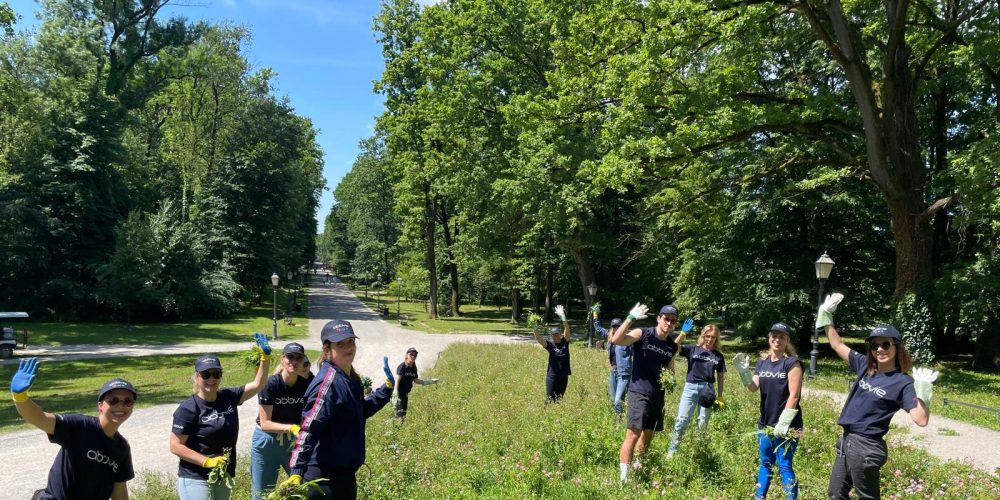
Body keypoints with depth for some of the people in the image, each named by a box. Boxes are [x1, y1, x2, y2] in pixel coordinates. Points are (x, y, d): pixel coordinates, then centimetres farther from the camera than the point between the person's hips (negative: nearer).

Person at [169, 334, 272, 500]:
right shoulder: (189, 408, -15)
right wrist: (207, 462, -21)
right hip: (195, 479, -6)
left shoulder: (229, 397, 0)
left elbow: (257, 385, 3)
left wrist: (265, 355, -9)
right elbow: (175, 446, -14)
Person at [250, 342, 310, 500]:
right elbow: (265, 423, -19)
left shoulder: (306, 385, -9)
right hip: (267, 442, -3)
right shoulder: (270, 384, -19)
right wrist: (291, 428, -29)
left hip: (293, 442, 3)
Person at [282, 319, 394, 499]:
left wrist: (388, 387, 18)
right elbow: (309, 428, -27)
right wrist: (297, 471, -33)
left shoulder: (351, 378, 8)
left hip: (344, 471, 9)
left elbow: (361, 412, 24)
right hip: (325, 476, -9)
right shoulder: (328, 382, -19)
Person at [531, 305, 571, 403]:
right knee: (550, 399, -1)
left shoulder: (565, 342, 0)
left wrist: (563, 316, -26)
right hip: (552, 376, -2)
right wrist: (534, 330, -38)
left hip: (564, 376, 2)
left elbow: (567, 329, -14)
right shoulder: (550, 344, -5)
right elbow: (539, 339, -20)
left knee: (559, 399, 12)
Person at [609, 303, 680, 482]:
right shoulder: (643, 334, -9)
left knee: (648, 435, 16)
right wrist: (630, 318, -31)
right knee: (633, 434, -14)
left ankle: (637, 466, 35)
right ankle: (623, 477, -11)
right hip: (639, 392, -7)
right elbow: (615, 340, -24)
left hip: (658, 395, 7)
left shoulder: (672, 346, 10)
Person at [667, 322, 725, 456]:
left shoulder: (718, 356, 8)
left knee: (703, 423, 8)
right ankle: (671, 450, 1)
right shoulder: (693, 349, 2)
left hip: (707, 389, 2)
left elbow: (720, 377, 12)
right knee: (682, 419, -6)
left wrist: (720, 396, 9)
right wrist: (683, 333, -25)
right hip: (690, 387, -2)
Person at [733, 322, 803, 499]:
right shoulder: (762, 361, 8)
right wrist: (744, 371, -17)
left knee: (784, 466, -5)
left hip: (786, 425, -6)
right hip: (765, 424, 6)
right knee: (765, 463, 16)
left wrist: (783, 422, -18)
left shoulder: (792, 363, -9)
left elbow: (794, 396, -14)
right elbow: (753, 387, 0)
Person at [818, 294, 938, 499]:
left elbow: (921, 419, -21)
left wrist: (922, 389, -31)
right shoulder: (865, 366, 4)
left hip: (866, 448, -7)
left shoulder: (903, 382, -12)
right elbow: (837, 345, 13)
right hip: (845, 441, 7)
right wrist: (826, 315, 7)